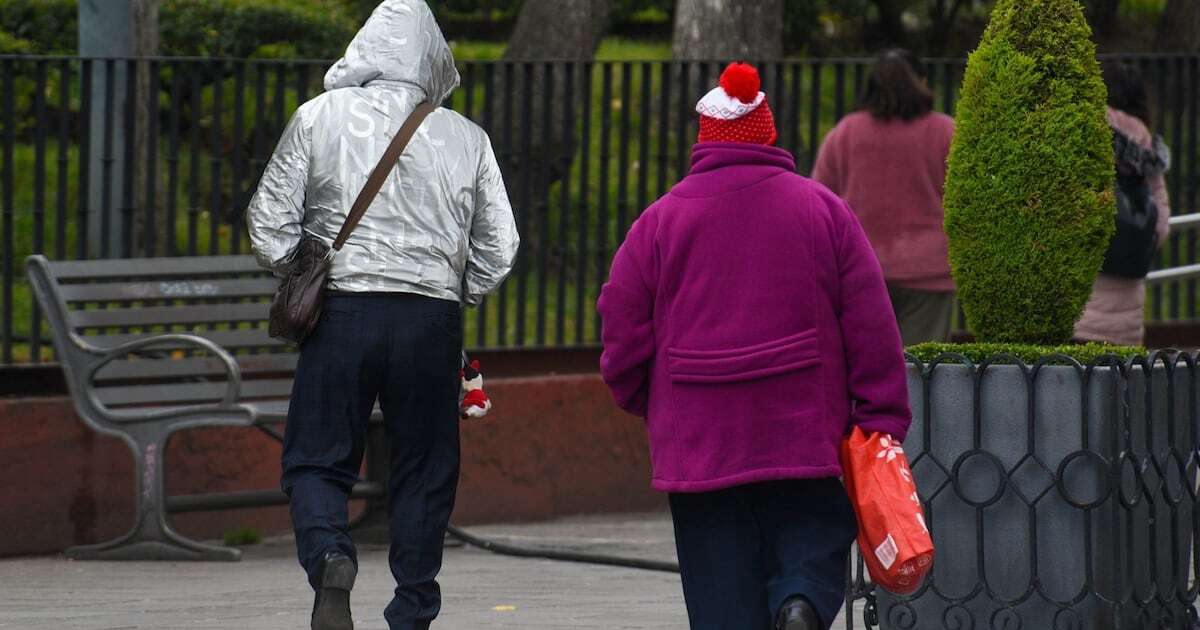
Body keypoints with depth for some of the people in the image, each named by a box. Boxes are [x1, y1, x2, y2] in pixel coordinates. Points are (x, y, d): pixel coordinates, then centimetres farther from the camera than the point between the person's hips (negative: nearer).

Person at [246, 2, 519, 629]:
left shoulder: (318, 118, -1)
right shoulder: (466, 139, 3)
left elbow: (269, 223, 0)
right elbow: (499, 247, 5)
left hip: (342, 311, -1)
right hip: (433, 319, 1)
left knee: (316, 460, 6)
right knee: (423, 471, 11)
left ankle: (328, 554, -22)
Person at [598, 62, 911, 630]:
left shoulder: (661, 221, 1)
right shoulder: (823, 210, 3)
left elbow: (623, 334, 3)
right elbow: (871, 329, -1)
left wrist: (645, 404, 22)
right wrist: (883, 420, 4)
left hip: (698, 440, 0)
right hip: (805, 434, 0)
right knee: (814, 545, 10)